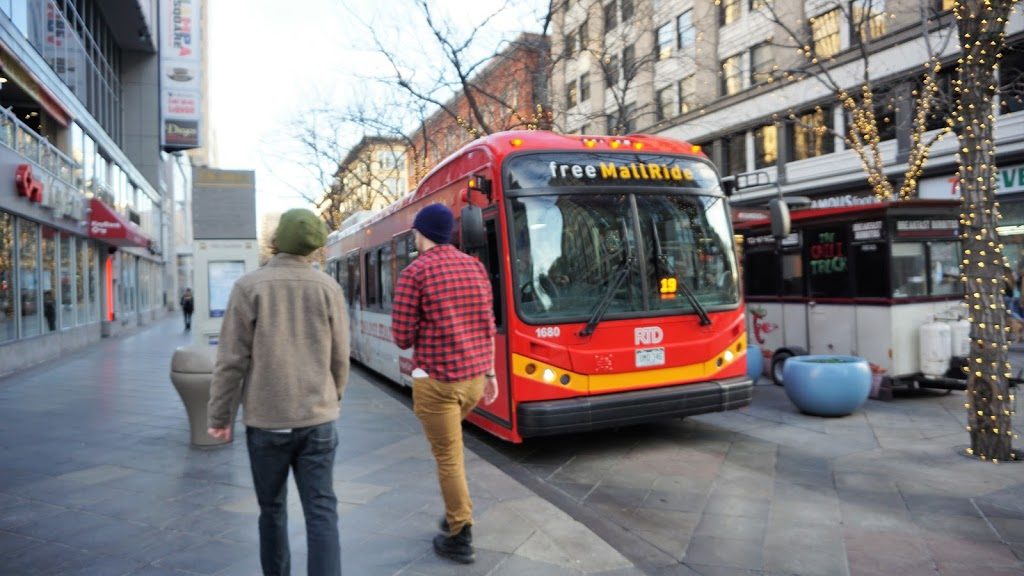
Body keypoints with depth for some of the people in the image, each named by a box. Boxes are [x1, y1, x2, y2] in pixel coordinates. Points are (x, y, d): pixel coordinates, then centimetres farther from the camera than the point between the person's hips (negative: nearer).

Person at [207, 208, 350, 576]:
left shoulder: (249, 286, -7)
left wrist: (219, 415, 4)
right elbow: (339, 357, 5)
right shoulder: (328, 287, -1)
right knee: (321, 511, 2)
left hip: (266, 419, -1)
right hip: (317, 418, 1)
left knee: (272, 507, 17)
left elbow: (231, 360, -7)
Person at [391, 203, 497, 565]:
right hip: (473, 378, 6)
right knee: (446, 442, 28)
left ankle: (460, 539, 15)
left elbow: (402, 338, -9)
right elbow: (488, 326, 10)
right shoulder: (475, 267, 7)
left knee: (448, 458, 5)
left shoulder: (414, 272, -10)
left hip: (436, 380, -6)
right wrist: (490, 372, 17)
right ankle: (457, 514, 33)